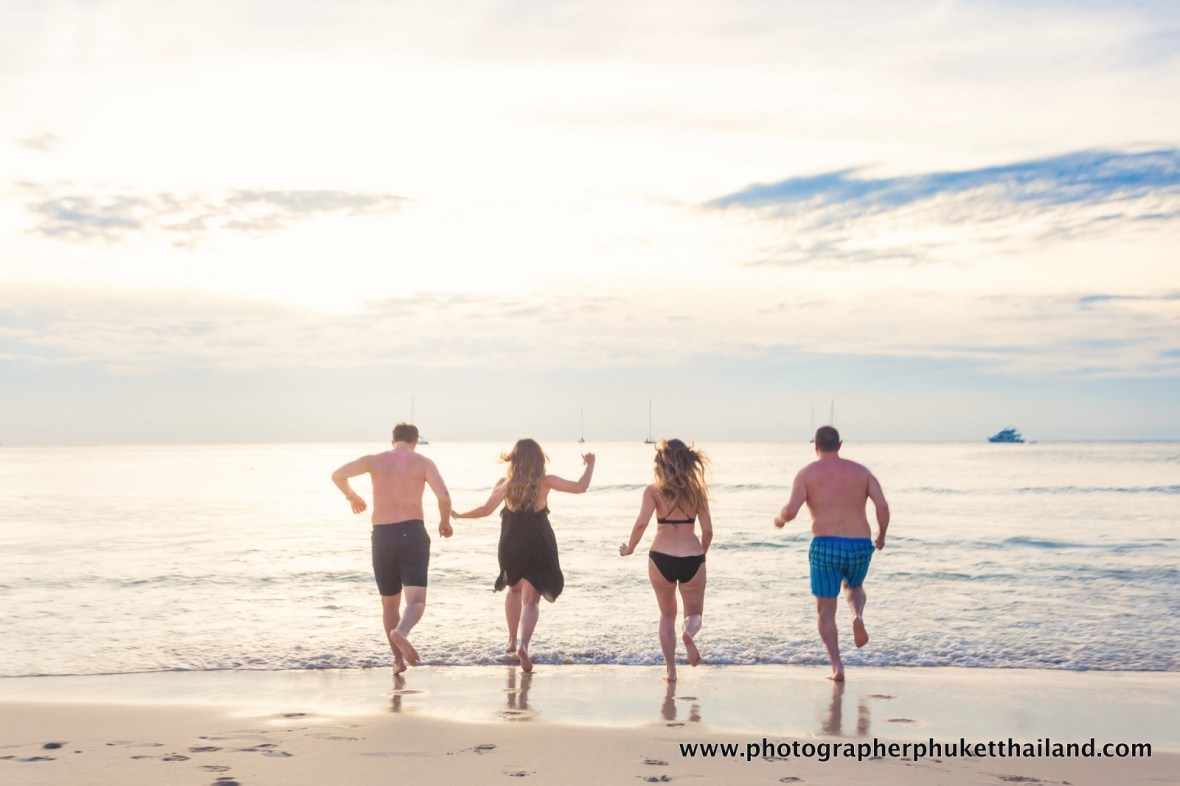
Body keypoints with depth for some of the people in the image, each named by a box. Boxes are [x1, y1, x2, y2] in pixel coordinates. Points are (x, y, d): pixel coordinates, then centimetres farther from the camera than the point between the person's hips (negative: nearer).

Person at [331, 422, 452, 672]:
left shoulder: (375, 460, 10)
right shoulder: (423, 462, 4)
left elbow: (338, 475, 1)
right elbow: (443, 496, -9)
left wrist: (352, 496, 21)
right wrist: (445, 521, 10)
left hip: (382, 536, 3)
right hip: (412, 532, -3)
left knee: (389, 603, 18)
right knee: (416, 600, -8)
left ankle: (398, 660, 24)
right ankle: (401, 632, -40)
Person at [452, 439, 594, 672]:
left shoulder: (505, 483, -3)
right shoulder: (545, 482, -5)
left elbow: (486, 509, -10)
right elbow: (580, 487, -6)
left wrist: (459, 515, 5)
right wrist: (590, 465, 10)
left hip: (511, 547, 2)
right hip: (539, 548, -2)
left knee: (514, 589, 28)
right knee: (531, 600, -3)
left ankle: (512, 640, 32)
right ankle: (523, 645, -26)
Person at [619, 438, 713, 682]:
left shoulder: (654, 491, -2)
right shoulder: (697, 490, 3)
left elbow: (641, 523, -15)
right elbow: (707, 530, 1)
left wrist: (629, 548, 1)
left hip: (661, 559, 0)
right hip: (692, 558, 0)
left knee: (667, 614, 21)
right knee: (694, 613, 17)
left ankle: (671, 669, 16)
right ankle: (689, 632, -18)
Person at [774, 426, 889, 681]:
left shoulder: (808, 473, 3)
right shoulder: (860, 471, 10)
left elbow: (791, 510, -9)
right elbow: (883, 505, -2)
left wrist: (780, 519, 13)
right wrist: (881, 534, 14)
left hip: (825, 546, -2)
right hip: (860, 546, 2)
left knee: (825, 609, 10)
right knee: (854, 586, 32)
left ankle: (837, 667, -1)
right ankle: (858, 616, -1)